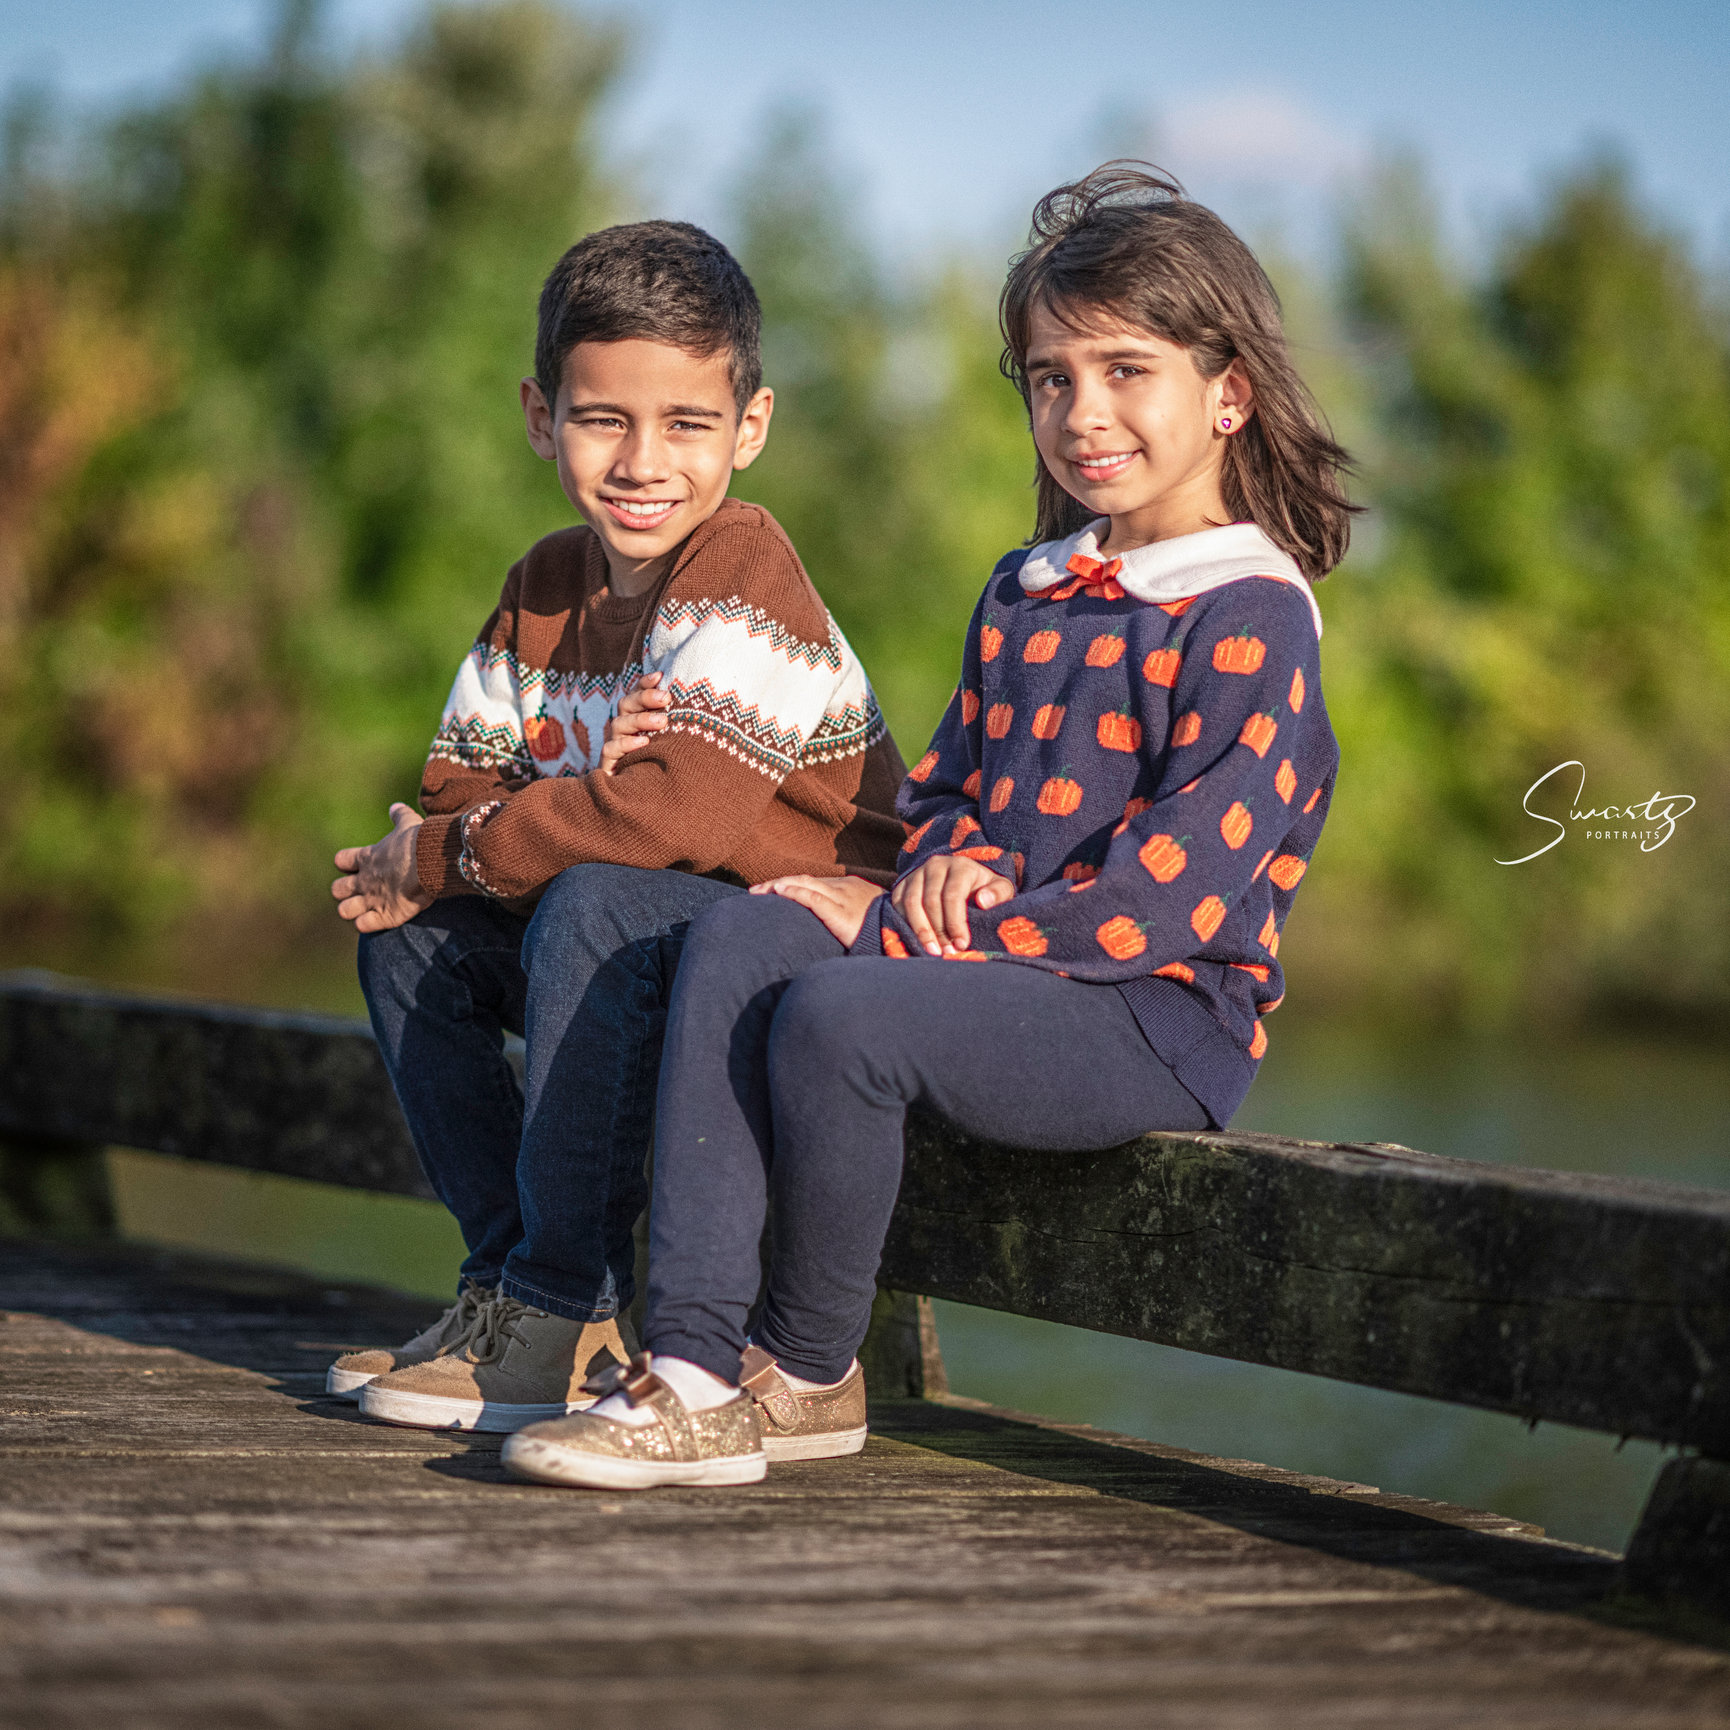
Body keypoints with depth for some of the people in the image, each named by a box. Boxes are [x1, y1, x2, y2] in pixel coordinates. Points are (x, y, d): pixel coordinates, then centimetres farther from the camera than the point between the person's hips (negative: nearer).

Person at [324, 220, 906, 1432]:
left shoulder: (743, 571, -19)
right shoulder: (546, 586, 7)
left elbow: (684, 810, -31)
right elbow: (458, 788, 5)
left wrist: (447, 856, -20)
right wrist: (574, 801, -20)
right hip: (660, 964, 9)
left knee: (598, 907, -32)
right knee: (408, 933, 3)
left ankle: (570, 1321, -23)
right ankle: (506, 1275, 5)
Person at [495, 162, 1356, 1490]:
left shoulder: (1251, 618, -10)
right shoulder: (1025, 595, 18)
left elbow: (1168, 896, -17)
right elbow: (946, 786, 25)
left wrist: (904, 929, -15)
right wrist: (951, 861, -3)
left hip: (1163, 1019, -8)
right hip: (999, 960, 8)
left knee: (837, 1016, -29)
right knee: (738, 939, -13)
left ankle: (810, 1372, -6)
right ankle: (693, 1363, -22)